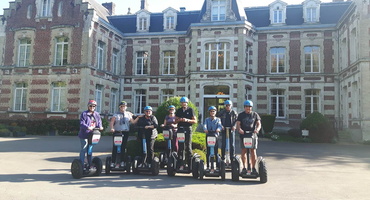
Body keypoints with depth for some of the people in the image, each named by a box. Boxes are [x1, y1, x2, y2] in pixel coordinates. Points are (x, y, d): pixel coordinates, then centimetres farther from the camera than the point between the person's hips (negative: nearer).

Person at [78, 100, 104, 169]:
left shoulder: (97, 114, 12)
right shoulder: (84, 114, -6)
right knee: (84, 149, -7)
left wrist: (100, 127, -13)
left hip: (92, 134, 6)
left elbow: (99, 122, 10)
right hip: (84, 134, -6)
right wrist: (88, 127, -32)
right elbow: (82, 123, -15)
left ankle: (89, 164, 25)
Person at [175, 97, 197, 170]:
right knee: (181, 146, 0)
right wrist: (179, 120, -6)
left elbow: (195, 121, 0)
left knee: (188, 146, -4)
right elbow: (175, 121, 16)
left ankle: (190, 163, 1)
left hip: (188, 129, -3)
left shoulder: (190, 110, 3)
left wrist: (187, 120, -14)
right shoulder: (179, 110, 14)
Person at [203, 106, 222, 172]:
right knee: (208, 152, 3)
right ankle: (208, 166, 10)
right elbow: (204, 125, -6)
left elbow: (220, 126, -6)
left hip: (215, 136, -1)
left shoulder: (218, 119, 12)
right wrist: (205, 129, -29)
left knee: (216, 152, -4)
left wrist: (218, 129, -30)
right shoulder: (207, 119, 13)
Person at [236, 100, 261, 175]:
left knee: (253, 151, -3)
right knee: (243, 151, -1)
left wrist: (257, 129, -17)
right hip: (243, 134, 0)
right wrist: (239, 129, -21)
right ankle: (244, 167, 10)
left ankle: (253, 168, 7)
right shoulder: (241, 115, 11)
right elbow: (238, 124, 1)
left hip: (253, 134, 0)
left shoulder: (255, 114, 12)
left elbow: (259, 123, 5)